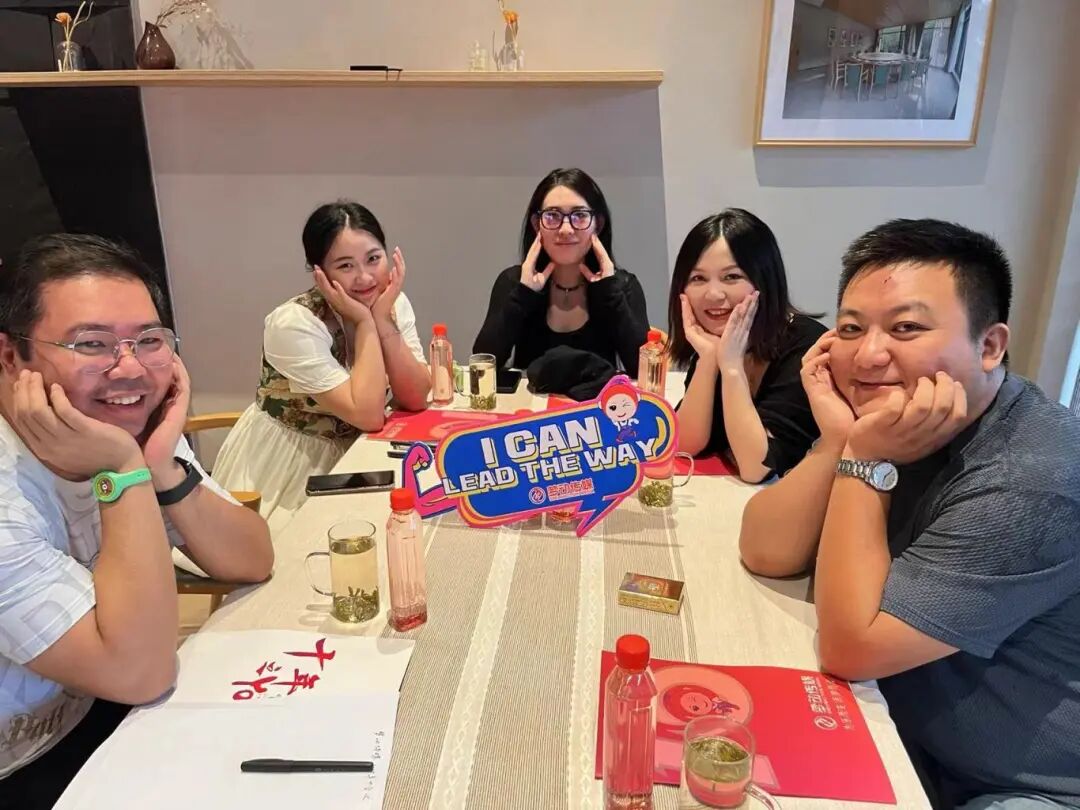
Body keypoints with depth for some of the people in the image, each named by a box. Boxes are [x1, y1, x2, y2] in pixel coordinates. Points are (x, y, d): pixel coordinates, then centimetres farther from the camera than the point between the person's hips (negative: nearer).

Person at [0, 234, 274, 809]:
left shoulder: (135, 426, -8)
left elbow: (254, 564, -9)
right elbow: (138, 672, -29)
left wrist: (165, 470, -26)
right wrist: (124, 473, -33)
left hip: (108, 708, 6)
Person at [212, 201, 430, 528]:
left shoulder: (393, 303, -8)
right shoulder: (294, 324, -23)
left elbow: (416, 400, -14)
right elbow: (368, 415, -27)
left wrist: (383, 319, -22)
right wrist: (366, 322, -25)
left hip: (349, 455, 5)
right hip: (284, 468, -4)